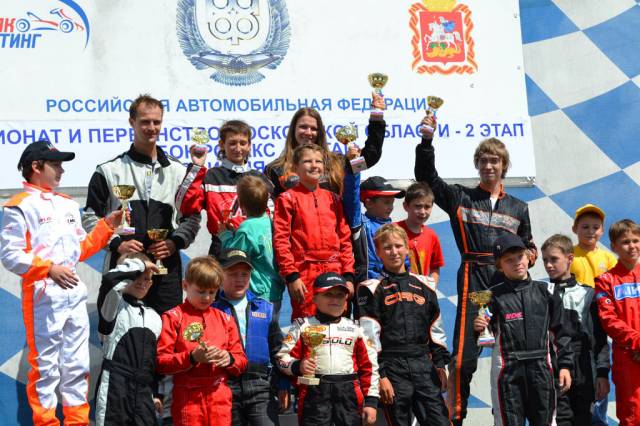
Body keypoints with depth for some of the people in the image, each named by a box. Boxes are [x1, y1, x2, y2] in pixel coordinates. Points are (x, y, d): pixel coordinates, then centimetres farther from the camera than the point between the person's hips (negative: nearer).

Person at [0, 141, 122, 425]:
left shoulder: (68, 205, 18)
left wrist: (106, 227, 8)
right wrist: (49, 268, -23)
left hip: (74, 294, 7)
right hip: (43, 297, -7)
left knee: (77, 365, 12)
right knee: (45, 367, -2)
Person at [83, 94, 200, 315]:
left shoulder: (178, 171, 13)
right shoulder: (109, 171, 5)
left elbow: (192, 216, 15)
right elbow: (91, 217, 4)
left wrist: (176, 242, -4)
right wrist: (117, 243, -10)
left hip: (167, 268, 2)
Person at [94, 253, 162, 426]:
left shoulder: (154, 317, 18)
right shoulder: (114, 306, 0)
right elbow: (110, 279, -22)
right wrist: (140, 264, -10)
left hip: (144, 393, 5)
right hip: (115, 389, -5)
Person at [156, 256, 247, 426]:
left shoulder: (225, 319, 15)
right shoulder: (173, 317, 0)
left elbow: (241, 360, 15)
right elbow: (160, 361, -8)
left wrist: (229, 359, -6)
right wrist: (192, 357, -20)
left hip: (220, 398, 4)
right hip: (188, 398, -4)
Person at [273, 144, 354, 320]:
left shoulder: (333, 199, 14)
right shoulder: (288, 199, 1)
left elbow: (345, 238, 13)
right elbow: (280, 240, -5)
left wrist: (348, 276, 6)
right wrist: (291, 276, -12)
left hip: (334, 273, 4)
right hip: (304, 275, -4)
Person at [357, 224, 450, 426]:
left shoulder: (425, 285, 14)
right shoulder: (372, 289, 0)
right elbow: (369, 337, -6)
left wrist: (440, 364, 12)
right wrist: (379, 376, -11)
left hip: (424, 365, 4)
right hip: (392, 368, -4)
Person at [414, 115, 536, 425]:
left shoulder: (518, 208, 19)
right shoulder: (461, 199, 9)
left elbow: (528, 245, 25)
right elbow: (427, 177, 0)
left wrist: (528, 256, 2)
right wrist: (427, 140, -9)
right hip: (474, 280, -3)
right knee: (464, 355, -8)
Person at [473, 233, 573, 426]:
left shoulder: (545, 291, 7)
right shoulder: (494, 295, -1)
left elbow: (561, 332, 10)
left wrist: (565, 365, 6)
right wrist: (479, 328, -22)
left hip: (541, 368, 3)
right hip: (507, 370, -2)